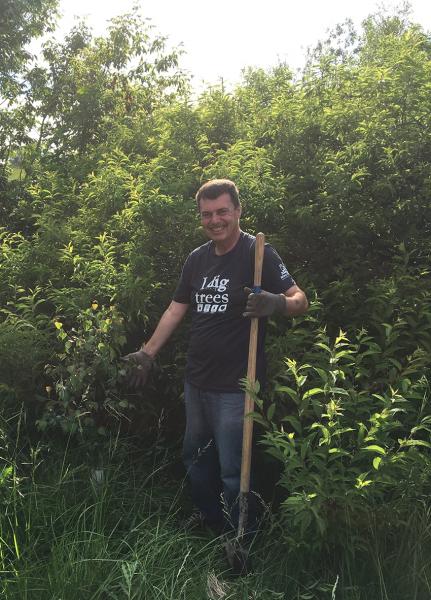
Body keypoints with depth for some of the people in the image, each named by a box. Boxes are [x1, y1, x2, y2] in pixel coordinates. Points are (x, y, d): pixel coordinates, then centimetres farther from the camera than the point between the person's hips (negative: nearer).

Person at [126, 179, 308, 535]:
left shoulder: (258, 253, -11)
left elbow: (300, 300, -14)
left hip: (235, 386, -7)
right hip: (197, 382, 8)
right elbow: (176, 310, 16)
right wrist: (148, 353, 14)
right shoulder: (197, 259, 10)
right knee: (195, 462, 20)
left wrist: (275, 303, -36)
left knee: (233, 473, -1)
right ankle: (211, 529, 41)